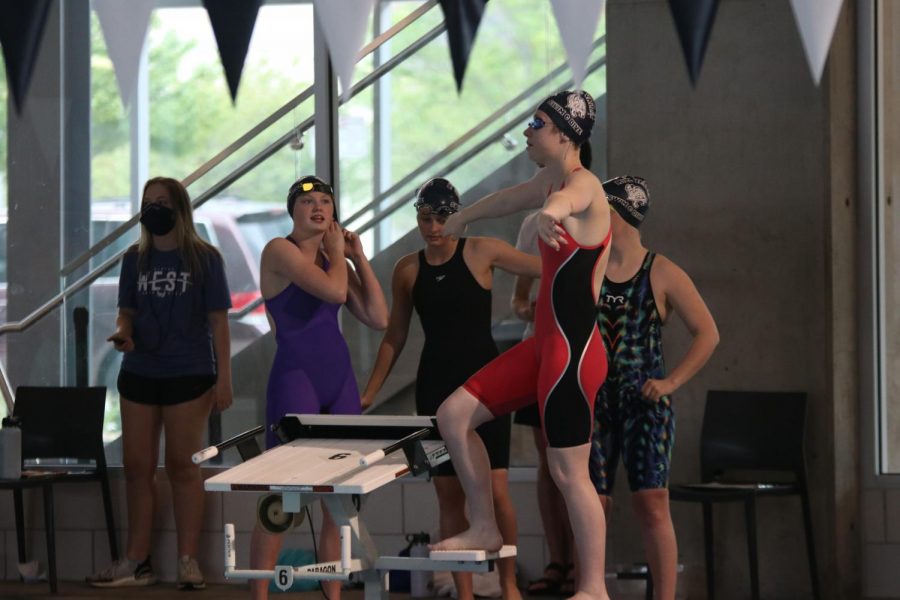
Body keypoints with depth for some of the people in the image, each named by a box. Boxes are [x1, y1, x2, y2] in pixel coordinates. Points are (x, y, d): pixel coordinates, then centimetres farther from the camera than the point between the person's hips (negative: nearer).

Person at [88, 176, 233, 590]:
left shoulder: (204, 259, -4)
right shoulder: (135, 259, 7)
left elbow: (218, 321, -3)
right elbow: (127, 312, 13)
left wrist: (223, 377, -8)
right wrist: (122, 333, -11)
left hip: (189, 374, -4)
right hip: (139, 373, 4)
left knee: (182, 466, 0)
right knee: (136, 466, 5)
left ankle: (188, 562, 6)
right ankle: (136, 562, 11)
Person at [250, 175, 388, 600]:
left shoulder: (335, 260, 15)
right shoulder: (280, 250, -6)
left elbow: (378, 319, 6)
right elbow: (334, 290, -20)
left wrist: (358, 257, 7)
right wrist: (337, 253, -1)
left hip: (339, 378, 7)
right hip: (295, 375, -7)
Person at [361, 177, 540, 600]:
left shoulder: (481, 252, -3)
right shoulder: (408, 269, 6)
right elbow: (394, 337, 13)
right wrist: (369, 393, 10)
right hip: (435, 383, 3)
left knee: (495, 487, -10)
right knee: (448, 493, 3)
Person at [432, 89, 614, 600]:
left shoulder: (584, 186, -17)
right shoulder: (550, 178, 11)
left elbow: (566, 200, -44)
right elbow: (510, 199, 33)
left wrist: (550, 212, -68)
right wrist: (464, 217, 50)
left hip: (574, 351, -9)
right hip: (546, 343, 9)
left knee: (569, 473, -4)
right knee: (454, 415, 9)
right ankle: (485, 528, 21)